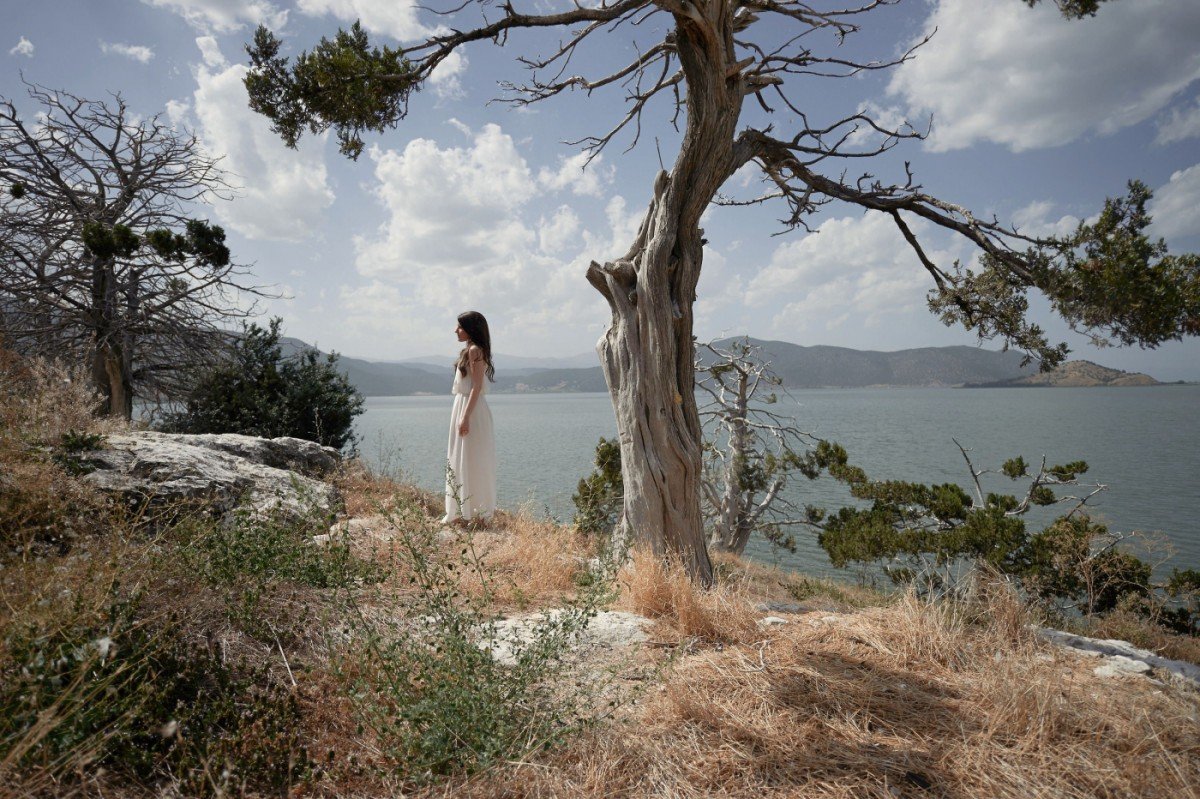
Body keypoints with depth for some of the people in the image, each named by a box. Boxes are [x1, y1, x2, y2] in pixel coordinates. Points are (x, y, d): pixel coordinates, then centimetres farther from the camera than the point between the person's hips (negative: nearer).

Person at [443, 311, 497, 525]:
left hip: (471, 410, -10)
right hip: (462, 406, 10)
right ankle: (461, 511, 20)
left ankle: (477, 514, 5)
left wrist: (466, 417, -22)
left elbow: (477, 387, -19)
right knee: (458, 461, 13)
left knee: (472, 462, -3)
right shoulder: (468, 350, 16)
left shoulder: (475, 350, -12)